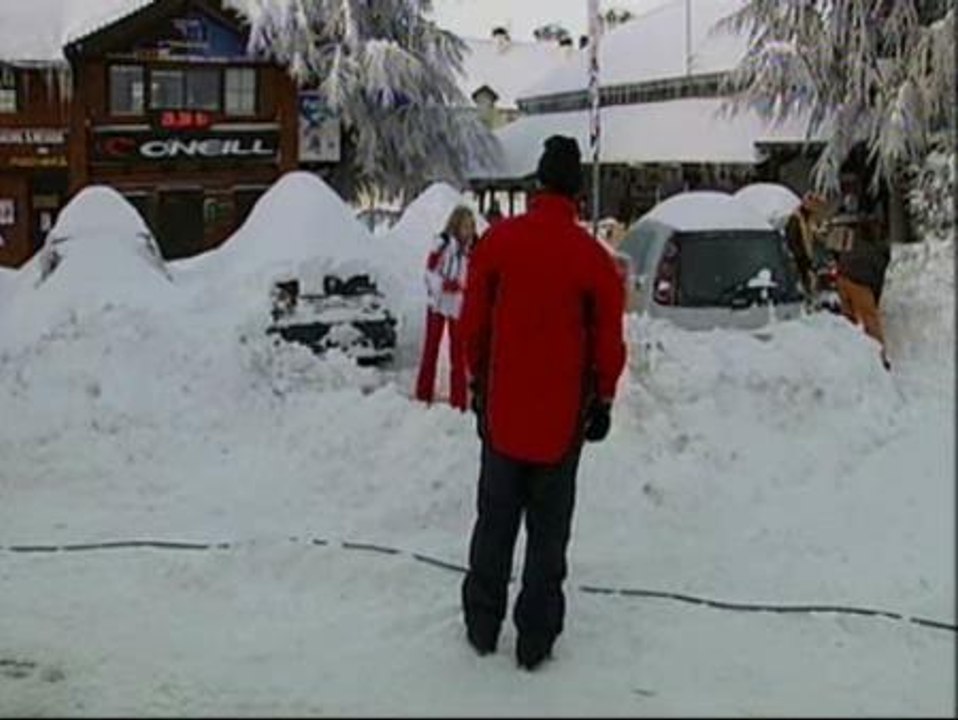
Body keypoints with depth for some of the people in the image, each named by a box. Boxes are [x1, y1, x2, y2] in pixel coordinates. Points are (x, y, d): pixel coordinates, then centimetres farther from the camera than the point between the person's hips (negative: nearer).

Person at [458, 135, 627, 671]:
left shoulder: (498, 241, -6)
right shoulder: (593, 258, -12)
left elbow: (474, 321, 1)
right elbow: (608, 341, -5)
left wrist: (478, 381, 15)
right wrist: (603, 401, 9)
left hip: (502, 408, 2)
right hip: (563, 415, -2)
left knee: (495, 521, 15)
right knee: (548, 530, 9)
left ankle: (483, 627, 24)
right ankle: (536, 639, 15)